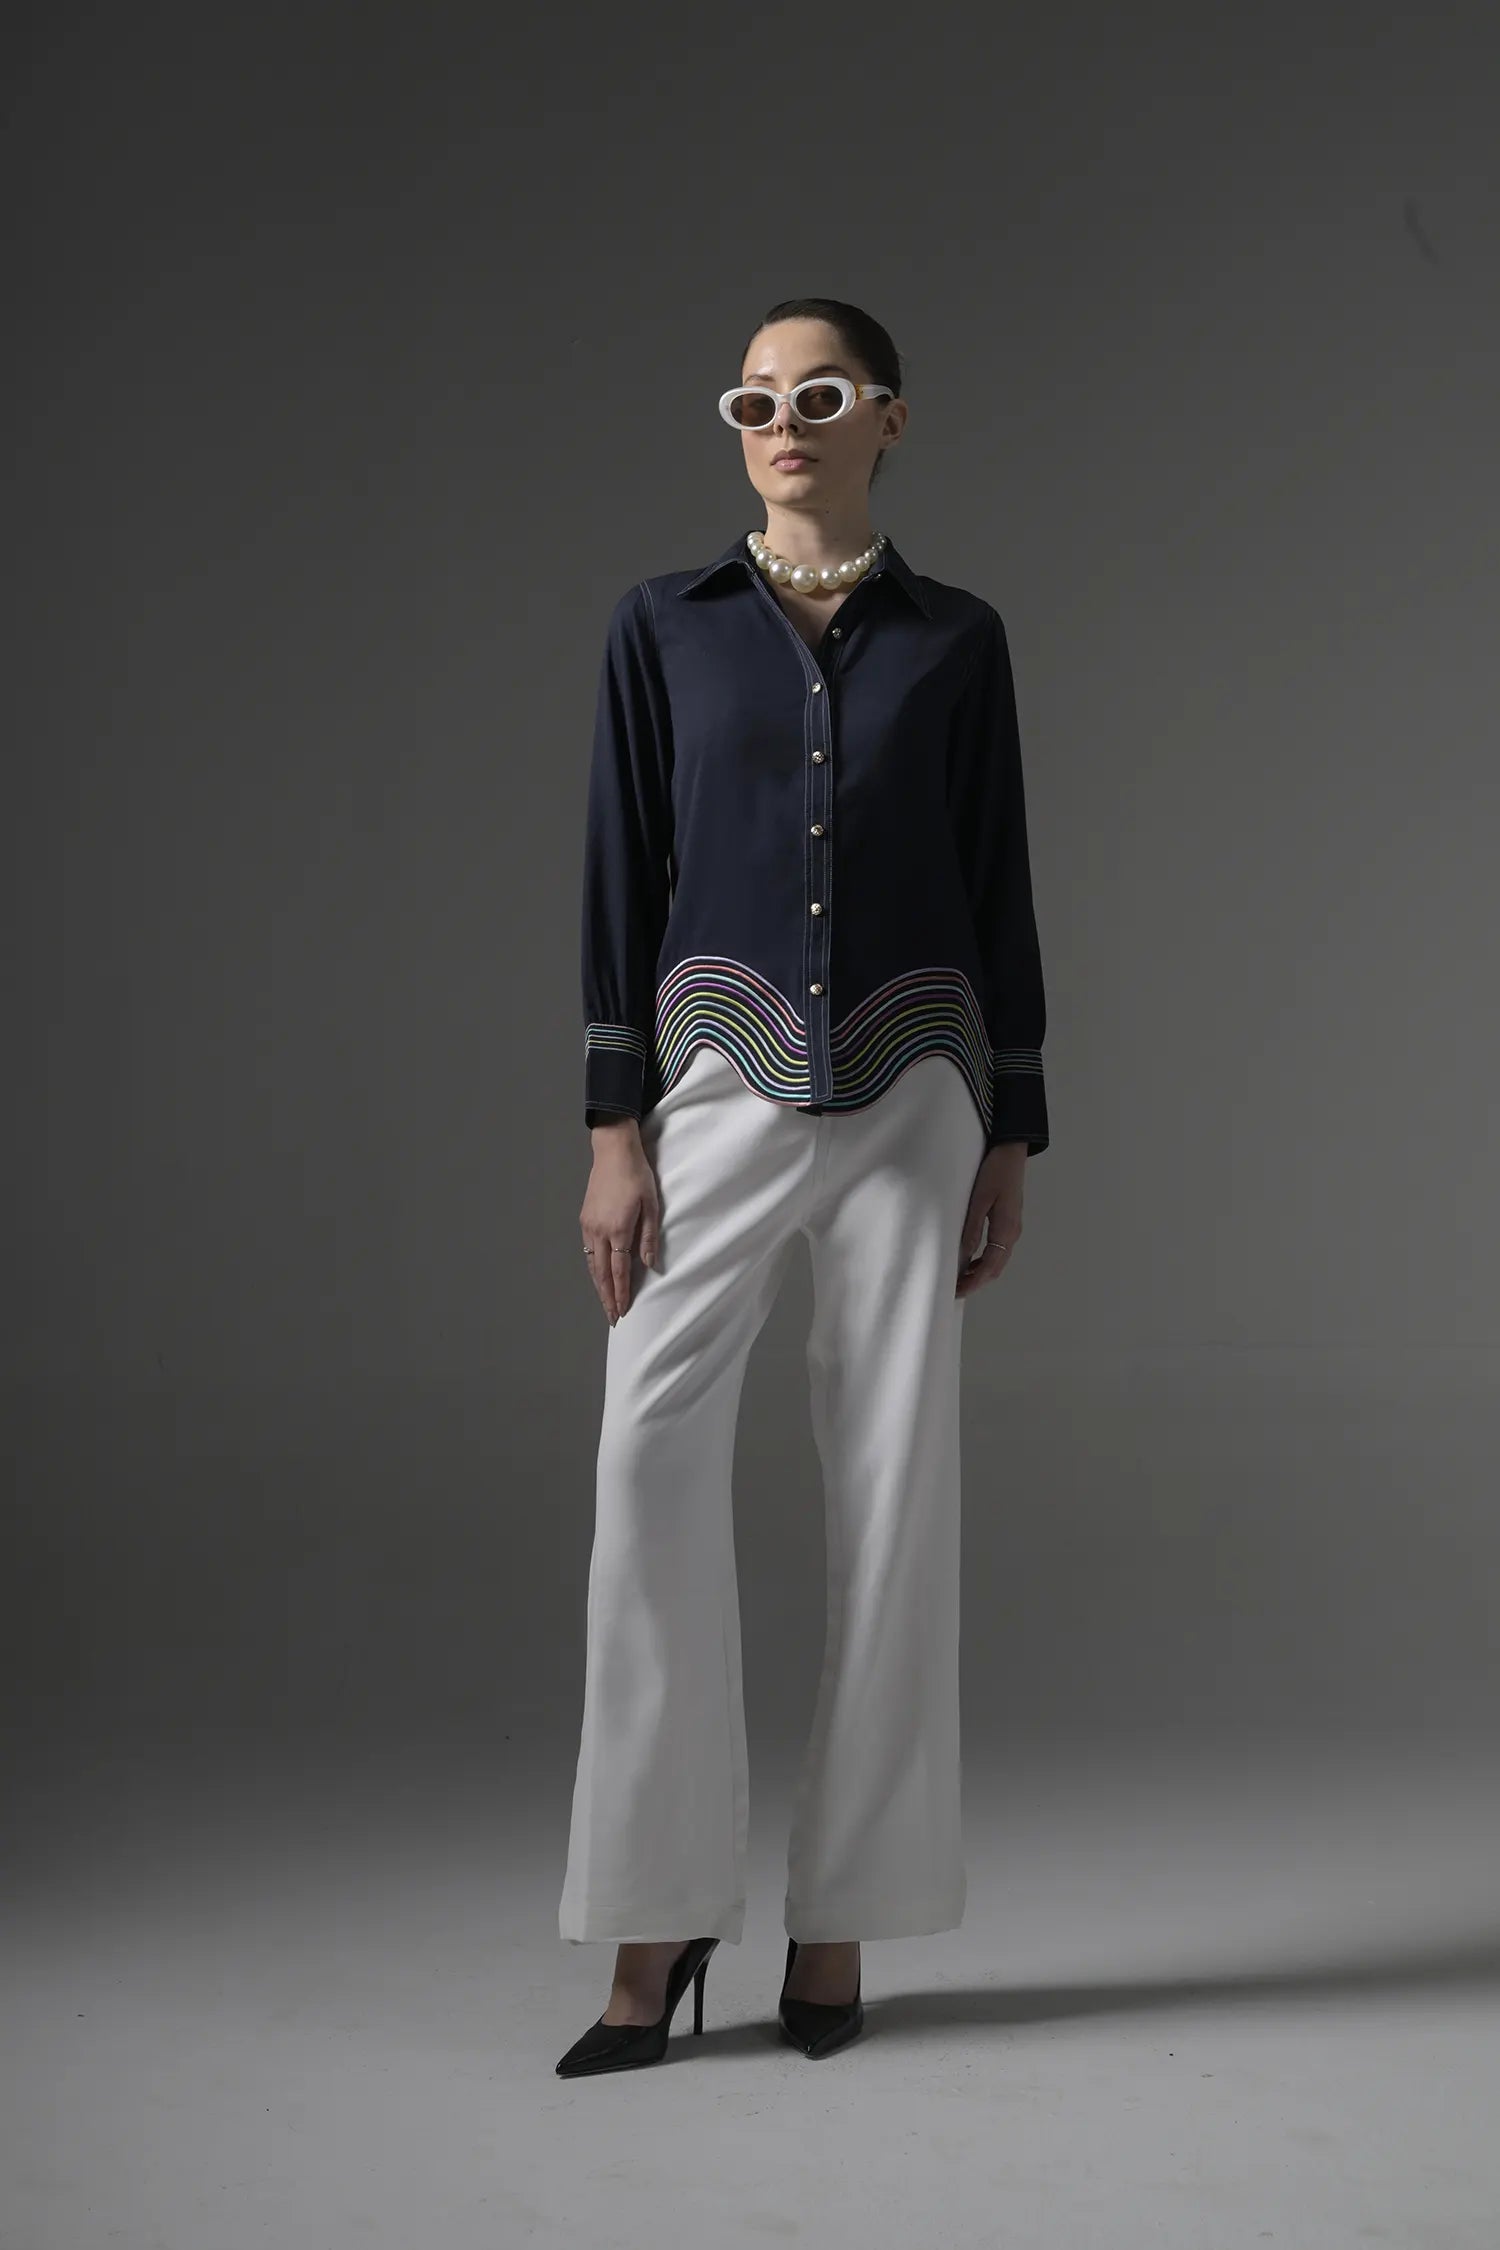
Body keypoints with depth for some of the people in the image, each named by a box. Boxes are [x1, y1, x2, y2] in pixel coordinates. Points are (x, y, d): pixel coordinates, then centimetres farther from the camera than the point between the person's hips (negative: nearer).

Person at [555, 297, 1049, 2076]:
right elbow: (622, 881, 3)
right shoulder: (662, 624, 7)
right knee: (652, 1454, -13)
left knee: (893, 1478, -1)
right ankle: (659, 1912, -2)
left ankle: (836, 1912, 11)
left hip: (910, 1093, 1)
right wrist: (614, 1131, -5)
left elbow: (998, 893, 8)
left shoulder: (957, 640, 8)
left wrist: (1011, 1140, 3)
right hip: (721, 1083, 0)